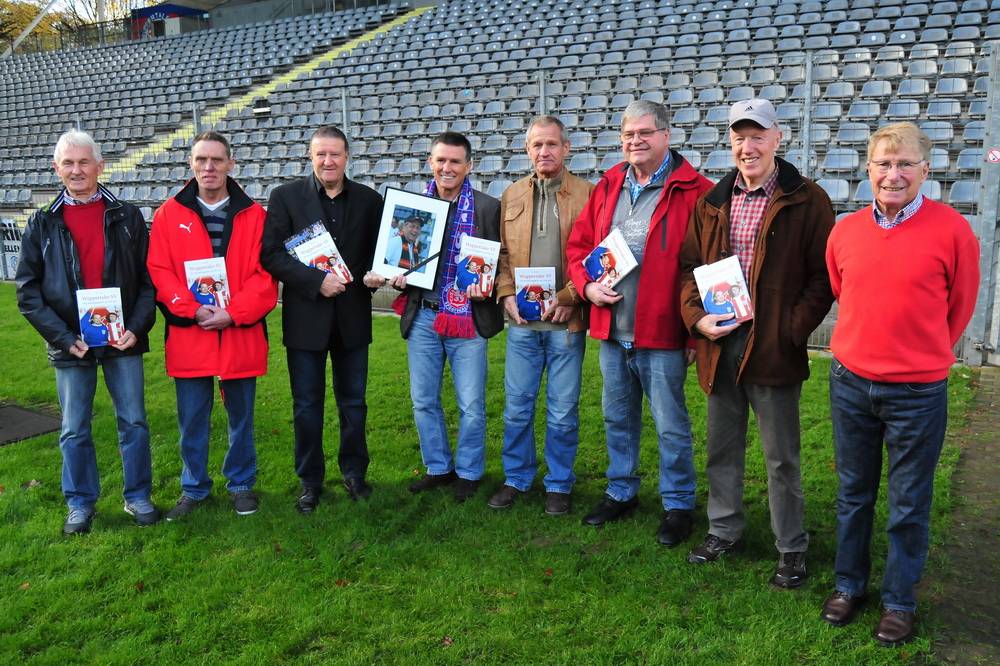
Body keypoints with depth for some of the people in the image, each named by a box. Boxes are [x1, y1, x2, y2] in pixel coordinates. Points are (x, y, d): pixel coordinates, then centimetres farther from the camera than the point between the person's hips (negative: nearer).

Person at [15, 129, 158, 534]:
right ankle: (80, 504, 25)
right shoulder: (42, 224, 4)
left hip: (123, 339, 0)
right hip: (71, 344, 0)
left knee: (133, 422, 7)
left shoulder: (127, 217, 3)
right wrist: (62, 336, -10)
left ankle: (138, 496, 23)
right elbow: (27, 290, 2)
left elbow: (148, 279, 3)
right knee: (74, 431, 9)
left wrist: (137, 327, -10)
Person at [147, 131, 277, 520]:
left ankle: (241, 484, 30)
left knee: (241, 416, 12)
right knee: (192, 419, 9)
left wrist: (232, 314, -14)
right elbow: (159, 272, -2)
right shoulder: (169, 214, 3)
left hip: (241, 335, 0)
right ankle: (194, 488, 27)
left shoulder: (253, 215, 1)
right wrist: (192, 309, -15)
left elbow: (265, 275, -4)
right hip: (188, 336, 1)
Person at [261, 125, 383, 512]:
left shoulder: (369, 200, 4)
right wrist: (317, 280, -19)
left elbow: (379, 252, 10)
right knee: (307, 405, 8)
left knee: (353, 401, 12)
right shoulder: (286, 197, -2)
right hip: (305, 316, -1)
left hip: (352, 316, 2)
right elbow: (271, 254, -9)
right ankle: (310, 481, 22)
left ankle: (354, 472, 28)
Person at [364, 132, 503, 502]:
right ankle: (437, 468, 30)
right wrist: (398, 278, -8)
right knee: (423, 401, 12)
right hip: (422, 318, 3)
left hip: (468, 319, -3)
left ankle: (468, 472, 24)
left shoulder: (488, 208, -3)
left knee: (471, 405, 5)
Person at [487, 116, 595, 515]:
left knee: (563, 411, 6)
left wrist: (569, 298, -13)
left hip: (566, 320, -3)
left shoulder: (587, 195, -1)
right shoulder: (511, 196, 11)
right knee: (516, 407, 10)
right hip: (522, 320, 3)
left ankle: (559, 484, 22)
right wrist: (507, 294, -2)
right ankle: (516, 479, 27)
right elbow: (501, 253, 12)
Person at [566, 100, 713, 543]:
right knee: (618, 420, 19)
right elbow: (579, 244, 15)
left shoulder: (694, 191, -9)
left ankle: (678, 505, 23)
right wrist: (587, 285, -3)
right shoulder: (607, 187, 9)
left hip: (662, 335, -6)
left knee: (671, 428, 6)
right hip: (611, 332, 6)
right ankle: (621, 492, 36)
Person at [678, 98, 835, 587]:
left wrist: (793, 329, -16)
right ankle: (724, 530, 35)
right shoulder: (712, 202, 9)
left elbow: (823, 276, -7)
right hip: (718, 345, 5)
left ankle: (792, 548, 24)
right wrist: (696, 317, -5)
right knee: (721, 448, 17)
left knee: (781, 458, 7)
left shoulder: (807, 201, -5)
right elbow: (689, 266, 11)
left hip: (773, 348, -4)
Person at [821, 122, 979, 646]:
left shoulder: (952, 230, -10)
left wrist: (920, 356, 11)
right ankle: (849, 585, 33)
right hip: (849, 384, 3)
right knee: (853, 493, 16)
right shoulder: (844, 232, 0)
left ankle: (899, 601, 27)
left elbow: (959, 308, 2)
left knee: (909, 503, 10)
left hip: (918, 392, -3)